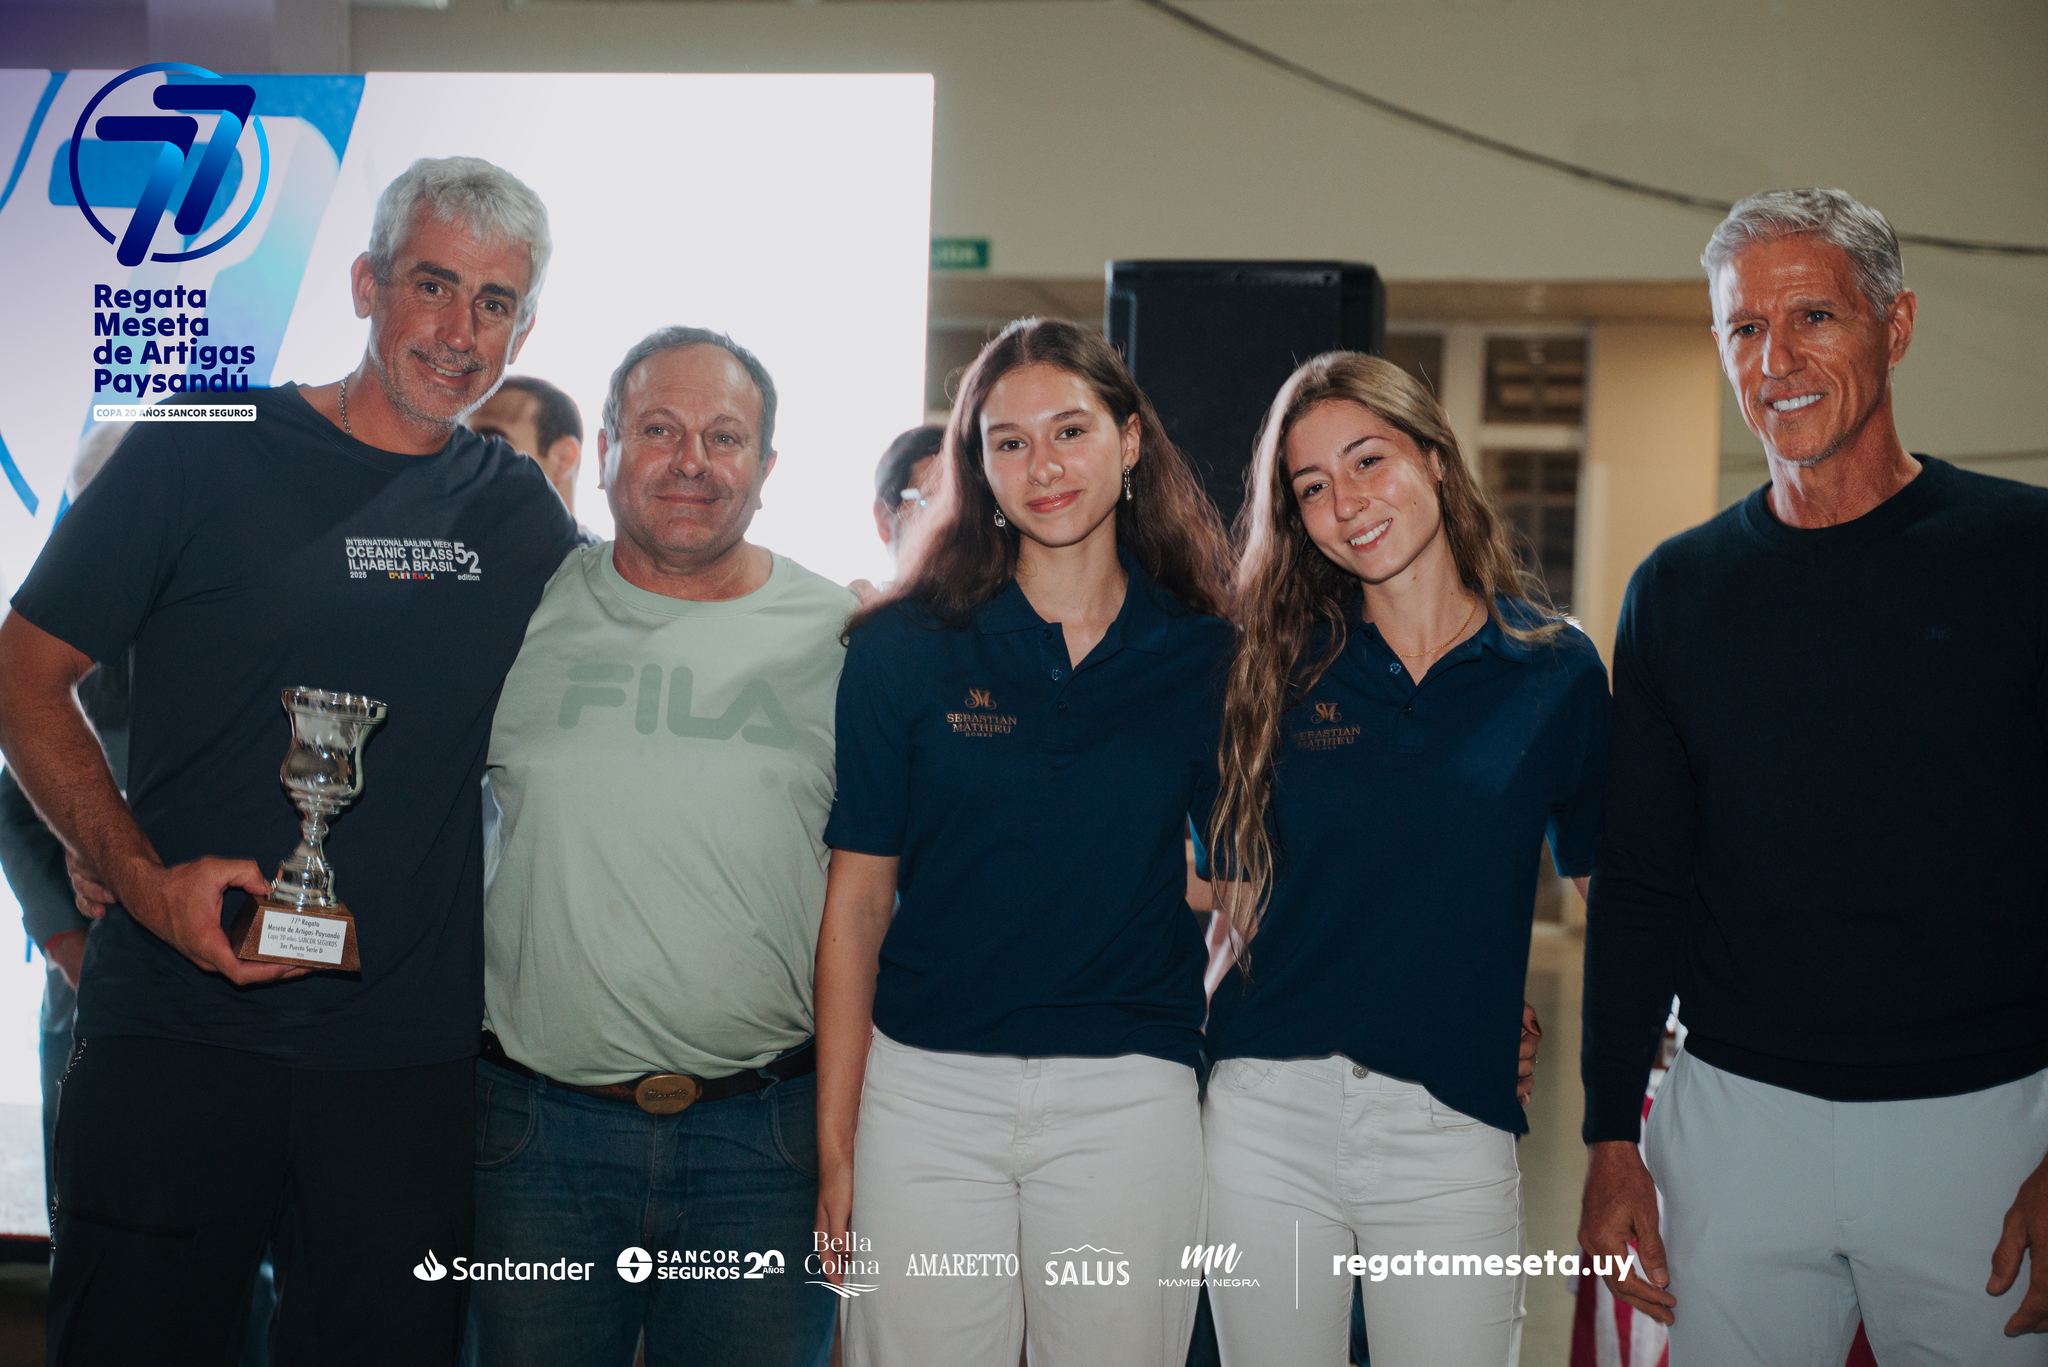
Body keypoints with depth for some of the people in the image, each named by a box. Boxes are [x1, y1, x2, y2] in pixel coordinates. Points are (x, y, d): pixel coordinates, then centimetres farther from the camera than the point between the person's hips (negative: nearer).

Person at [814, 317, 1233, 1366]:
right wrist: (834, 1147, -2)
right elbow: (856, 902, 0)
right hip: (926, 1091, 0)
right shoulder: (903, 648, 0)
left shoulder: (1207, 657, 3)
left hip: (1128, 1095, 1)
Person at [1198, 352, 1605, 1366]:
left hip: (1453, 1128, -1)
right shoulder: (1283, 663, 4)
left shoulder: (1556, 670, 1)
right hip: (1268, 1114, 1)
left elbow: (1601, 884, 9)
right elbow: (1240, 891, 8)